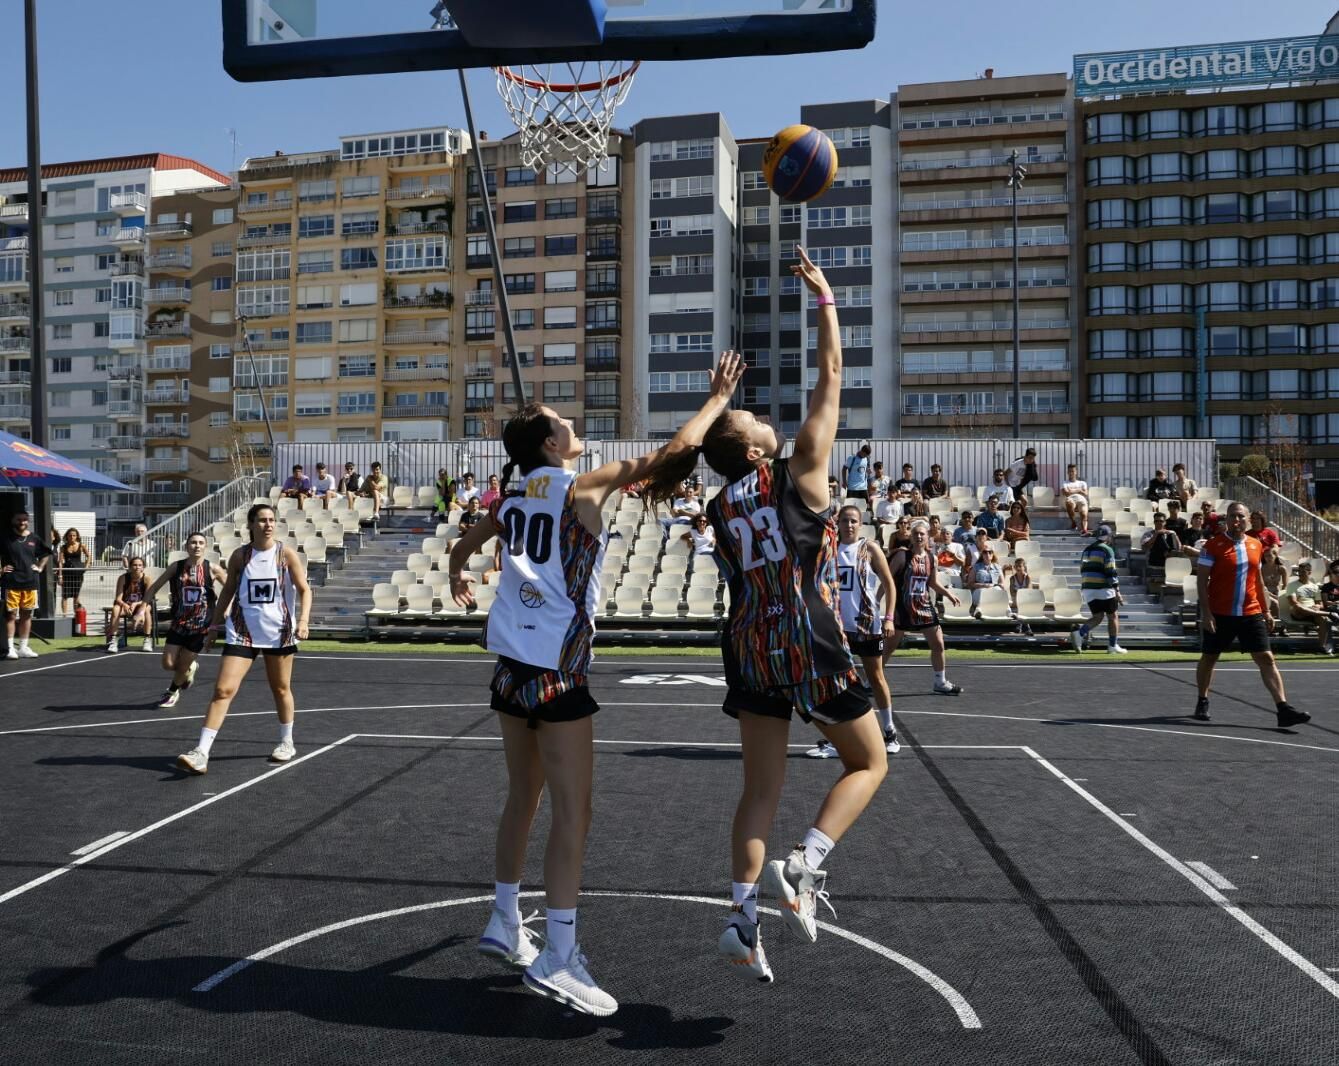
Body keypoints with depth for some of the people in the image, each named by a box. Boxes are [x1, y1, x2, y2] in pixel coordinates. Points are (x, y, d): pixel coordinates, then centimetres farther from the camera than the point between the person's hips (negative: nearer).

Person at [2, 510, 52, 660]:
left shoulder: (34, 538, 7)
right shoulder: (6, 538, -2)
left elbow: (46, 554, 21)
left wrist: (40, 567, 11)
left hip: (30, 581, 3)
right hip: (11, 582, -3)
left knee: (26, 615, 8)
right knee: (11, 614, -1)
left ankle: (23, 647, 16)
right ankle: (10, 648, 2)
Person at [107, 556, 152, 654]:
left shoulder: (146, 579, -14)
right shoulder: (123, 578, -12)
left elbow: (147, 599, -20)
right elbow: (118, 598, -17)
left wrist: (136, 604, -39)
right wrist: (125, 605, -38)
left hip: (140, 605, -1)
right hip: (125, 604, 1)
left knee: (147, 609, -35)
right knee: (115, 609, -31)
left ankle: (148, 640, -28)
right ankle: (113, 641, -31)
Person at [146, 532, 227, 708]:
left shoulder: (212, 569, -10)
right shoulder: (176, 567, -4)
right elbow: (154, 587, 5)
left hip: (200, 627, -2)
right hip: (178, 624, 2)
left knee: (182, 666, 5)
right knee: (168, 664, -1)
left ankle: (172, 691, 35)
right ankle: (189, 668, 33)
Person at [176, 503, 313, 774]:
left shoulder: (286, 554, -5)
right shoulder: (239, 556, 1)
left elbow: (304, 589, -4)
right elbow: (228, 591, 12)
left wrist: (303, 620, -18)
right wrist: (214, 624, 11)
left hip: (279, 632, -1)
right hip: (242, 631, 1)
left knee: (281, 689, 13)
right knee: (223, 689, -9)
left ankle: (287, 742, 33)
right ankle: (201, 754, -9)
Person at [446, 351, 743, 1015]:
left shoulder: (511, 502, 9)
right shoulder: (583, 488, -10)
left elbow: (460, 549, 28)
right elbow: (673, 451, -10)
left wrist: (458, 581, 50)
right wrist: (719, 399, 4)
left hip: (511, 667, 7)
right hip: (557, 674, -7)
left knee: (523, 799, 19)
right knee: (572, 813, -2)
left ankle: (505, 924, 30)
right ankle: (556, 958, 1)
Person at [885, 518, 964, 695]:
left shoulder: (932, 558, 4)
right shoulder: (902, 556, -12)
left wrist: (948, 593, 1)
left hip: (924, 607, 5)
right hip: (903, 608, -5)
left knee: (938, 644, 7)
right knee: (890, 645, 1)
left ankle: (941, 683, 22)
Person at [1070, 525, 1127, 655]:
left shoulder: (1087, 550, 16)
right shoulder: (1107, 550, -7)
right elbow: (1111, 572, -14)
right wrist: (1117, 591, -13)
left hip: (1087, 589, 7)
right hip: (1103, 589, -7)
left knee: (1097, 617, 9)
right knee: (1113, 616, 7)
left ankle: (1078, 633, -14)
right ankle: (1113, 646, 9)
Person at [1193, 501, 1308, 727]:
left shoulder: (1255, 545, 9)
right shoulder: (1214, 544, -6)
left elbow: (1258, 580, 19)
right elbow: (1201, 579, -8)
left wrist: (1266, 610, 16)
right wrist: (1206, 613, -14)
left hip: (1251, 614, 3)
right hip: (1220, 615, -3)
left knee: (1266, 658, -5)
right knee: (1209, 658, 8)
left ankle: (1284, 709, -7)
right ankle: (1202, 703, 26)